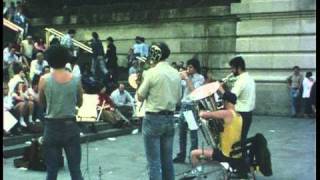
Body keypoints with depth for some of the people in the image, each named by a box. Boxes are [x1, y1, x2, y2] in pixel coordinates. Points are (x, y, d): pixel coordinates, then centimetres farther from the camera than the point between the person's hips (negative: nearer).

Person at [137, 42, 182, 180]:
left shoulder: (152, 72, -14)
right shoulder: (176, 74, 5)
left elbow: (140, 97, -7)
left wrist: (143, 80, 6)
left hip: (153, 119, -6)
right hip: (170, 118, 6)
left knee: (154, 161, -1)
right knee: (167, 160, 14)